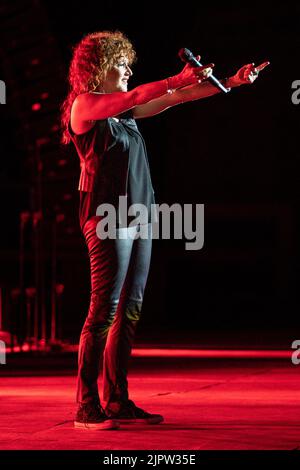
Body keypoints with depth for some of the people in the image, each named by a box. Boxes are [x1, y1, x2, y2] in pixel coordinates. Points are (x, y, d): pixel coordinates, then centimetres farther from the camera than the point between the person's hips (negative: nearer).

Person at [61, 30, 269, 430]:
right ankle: (86, 407, -7)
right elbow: (138, 96, -20)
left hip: (137, 218, 8)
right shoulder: (83, 104, -5)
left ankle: (117, 401, 10)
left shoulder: (124, 110, 17)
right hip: (108, 219, -8)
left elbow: (177, 98, 15)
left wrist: (233, 82, 11)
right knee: (105, 310, -10)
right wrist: (182, 78, -18)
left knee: (130, 311, 6)